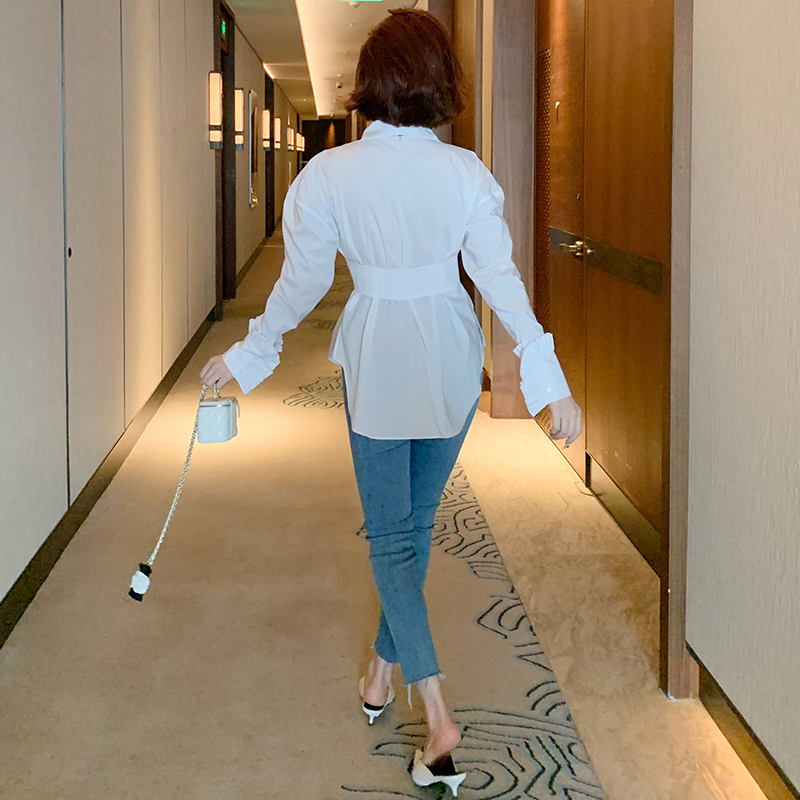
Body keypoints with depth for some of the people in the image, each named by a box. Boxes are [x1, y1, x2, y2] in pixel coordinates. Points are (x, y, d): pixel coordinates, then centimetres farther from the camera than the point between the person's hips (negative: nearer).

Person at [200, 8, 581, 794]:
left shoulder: (328, 174, -14)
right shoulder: (466, 172, -9)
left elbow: (301, 281, -7)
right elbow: (500, 278, -10)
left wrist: (246, 355, 9)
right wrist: (550, 379, -6)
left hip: (376, 361, -2)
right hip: (452, 361, 2)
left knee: (390, 536, 5)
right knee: (415, 522, 19)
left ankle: (437, 714, -7)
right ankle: (383, 667, 35)